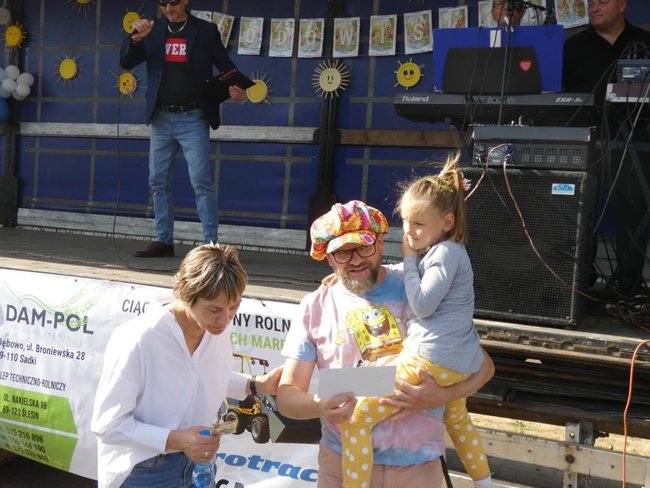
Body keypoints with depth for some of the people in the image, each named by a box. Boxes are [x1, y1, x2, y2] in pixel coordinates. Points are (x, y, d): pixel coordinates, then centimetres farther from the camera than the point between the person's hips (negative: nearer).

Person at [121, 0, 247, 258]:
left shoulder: (206, 31, 0)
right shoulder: (152, 30, 7)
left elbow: (226, 66, 4)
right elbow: (125, 63, 3)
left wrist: (237, 89, -17)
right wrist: (136, 38, -15)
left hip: (192, 118, -4)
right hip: (160, 118, 4)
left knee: (201, 181, -9)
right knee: (158, 181, 7)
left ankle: (211, 243, -4)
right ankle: (163, 241, 16)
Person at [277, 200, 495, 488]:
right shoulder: (314, 308, -3)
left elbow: (483, 364, 0)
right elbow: (287, 396, -3)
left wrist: (443, 396, -20)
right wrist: (321, 406, -26)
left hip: (418, 463, 0)